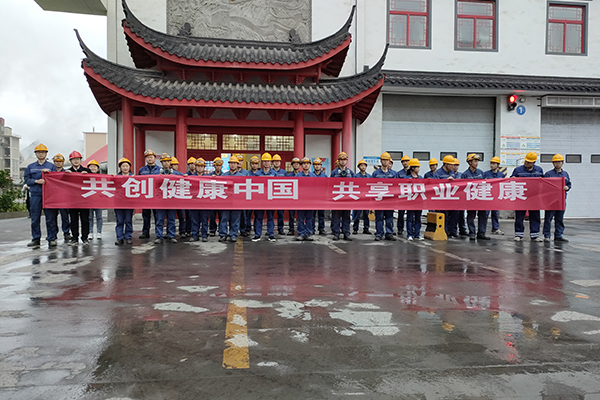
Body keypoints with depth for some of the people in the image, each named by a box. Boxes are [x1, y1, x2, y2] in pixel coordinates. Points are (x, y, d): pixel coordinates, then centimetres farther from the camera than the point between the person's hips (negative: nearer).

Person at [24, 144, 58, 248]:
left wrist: (48, 172, -10)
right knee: (35, 218, 2)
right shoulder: (30, 167, 15)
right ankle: (36, 239, 9)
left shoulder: (51, 166, 10)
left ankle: (52, 239, 3)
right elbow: (26, 179, 9)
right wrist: (36, 181, -8)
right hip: (35, 194, 2)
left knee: (50, 218, -3)